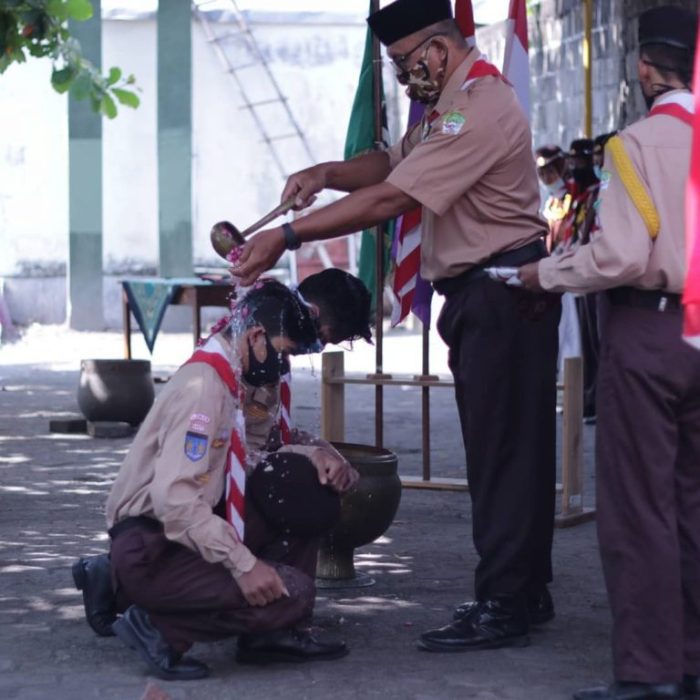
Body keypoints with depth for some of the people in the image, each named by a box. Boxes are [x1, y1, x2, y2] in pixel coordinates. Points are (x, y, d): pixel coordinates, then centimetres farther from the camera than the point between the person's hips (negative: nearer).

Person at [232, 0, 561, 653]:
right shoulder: (450, 106, 17)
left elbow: (388, 200, -24)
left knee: (501, 450, -8)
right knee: (512, 449, 14)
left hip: (503, 297, -11)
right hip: (481, 295, 11)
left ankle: (502, 607, -3)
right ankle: (527, 592, 23)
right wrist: (327, 173, -4)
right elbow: (391, 163, 17)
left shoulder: (479, 111, -19)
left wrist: (285, 237, -22)